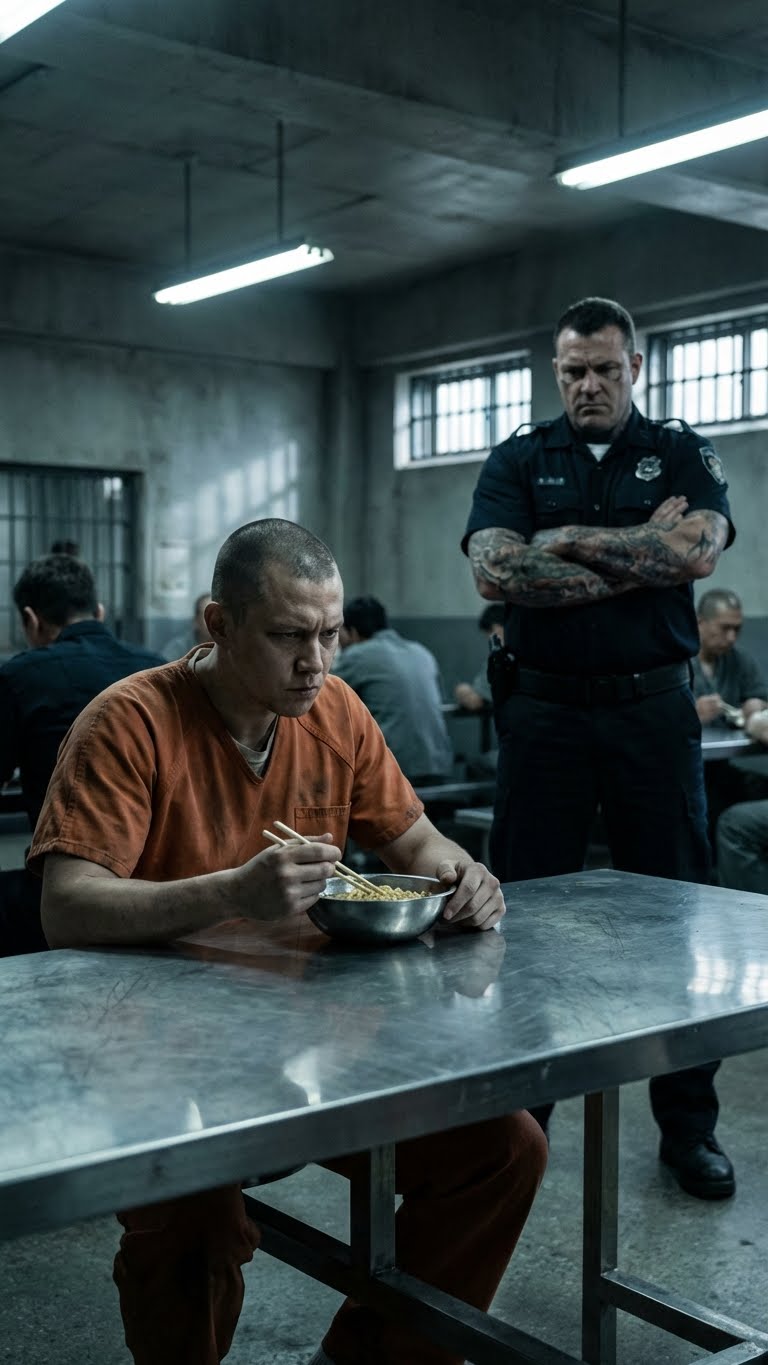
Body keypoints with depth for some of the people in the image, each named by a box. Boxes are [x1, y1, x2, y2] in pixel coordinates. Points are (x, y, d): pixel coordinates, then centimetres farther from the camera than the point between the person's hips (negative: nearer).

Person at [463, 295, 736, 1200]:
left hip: (651, 708, 0)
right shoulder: (517, 461, 9)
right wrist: (640, 556, -10)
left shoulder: (681, 454, 8)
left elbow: (697, 551, -13)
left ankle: (688, 1125, 18)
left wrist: (568, 539, -9)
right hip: (544, 709, 1)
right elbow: (495, 572, -9)